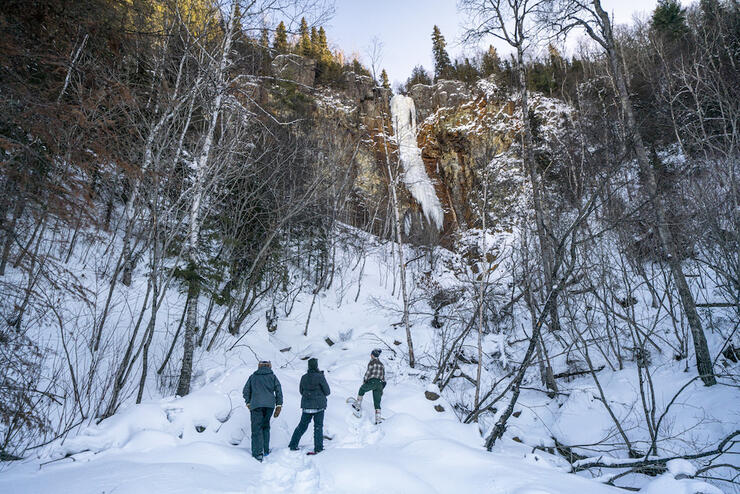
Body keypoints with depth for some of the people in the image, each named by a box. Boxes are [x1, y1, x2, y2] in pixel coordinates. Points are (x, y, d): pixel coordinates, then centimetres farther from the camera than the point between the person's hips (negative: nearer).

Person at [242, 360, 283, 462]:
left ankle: (258, 453, -13)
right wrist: (278, 406, 6)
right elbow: (279, 391, 4)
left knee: (256, 429, -2)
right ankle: (266, 450, 17)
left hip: (256, 405, -1)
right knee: (266, 426, 19)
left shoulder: (253, 376, 11)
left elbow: (246, 391, 11)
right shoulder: (273, 376, 10)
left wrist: (248, 403, 23)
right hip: (269, 404, 1)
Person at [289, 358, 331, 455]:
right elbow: (327, 391, -7)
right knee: (318, 426, 5)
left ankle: (293, 445, 18)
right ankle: (318, 448, 4)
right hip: (319, 405, -4)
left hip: (306, 406, 4)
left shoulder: (304, 377, 0)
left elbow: (301, 391, 12)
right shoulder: (320, 377, -13)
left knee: (302, 425, 16)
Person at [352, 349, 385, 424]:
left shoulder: (371, 362, -2)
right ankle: (378, 419, 0)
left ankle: (358, 405, 25)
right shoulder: (381, 364, 18)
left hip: (372, 382, -5)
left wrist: (364, 381, 9)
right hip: (380, 384, 6)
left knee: (362, 389, 26)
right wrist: (381, 389, 25)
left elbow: (368, 373, -6)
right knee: (377, 403, 9)